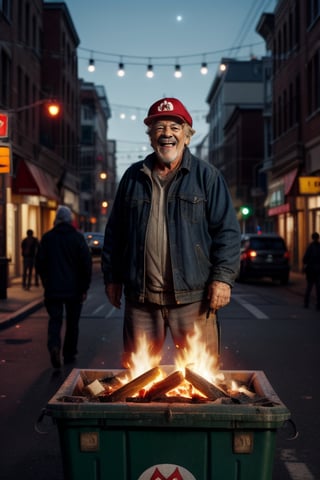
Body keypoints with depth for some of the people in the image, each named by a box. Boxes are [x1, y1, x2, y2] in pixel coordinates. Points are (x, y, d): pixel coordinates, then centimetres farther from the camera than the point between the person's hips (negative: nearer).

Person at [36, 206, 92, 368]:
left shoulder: (47, 237, 1)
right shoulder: (77, 237, -4)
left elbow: (40, 263, 4)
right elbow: (86, 264, -7)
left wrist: (46, 283, 15)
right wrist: (84, 288, -1)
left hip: (53, 288, 1)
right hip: (74, 289, -1)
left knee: (55, 319, 6)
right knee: (72, 322, 11)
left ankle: (54, 346, -20)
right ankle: (69, 354, 18)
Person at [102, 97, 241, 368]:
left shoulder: (207, 176, 5)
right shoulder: (133, 177, 14)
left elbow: (227, 230, 1)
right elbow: (114, 231, 17)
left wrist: (223, 277, -9)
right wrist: (112, 277, 13)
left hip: (191, 297, -2)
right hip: (140, 298, 3)